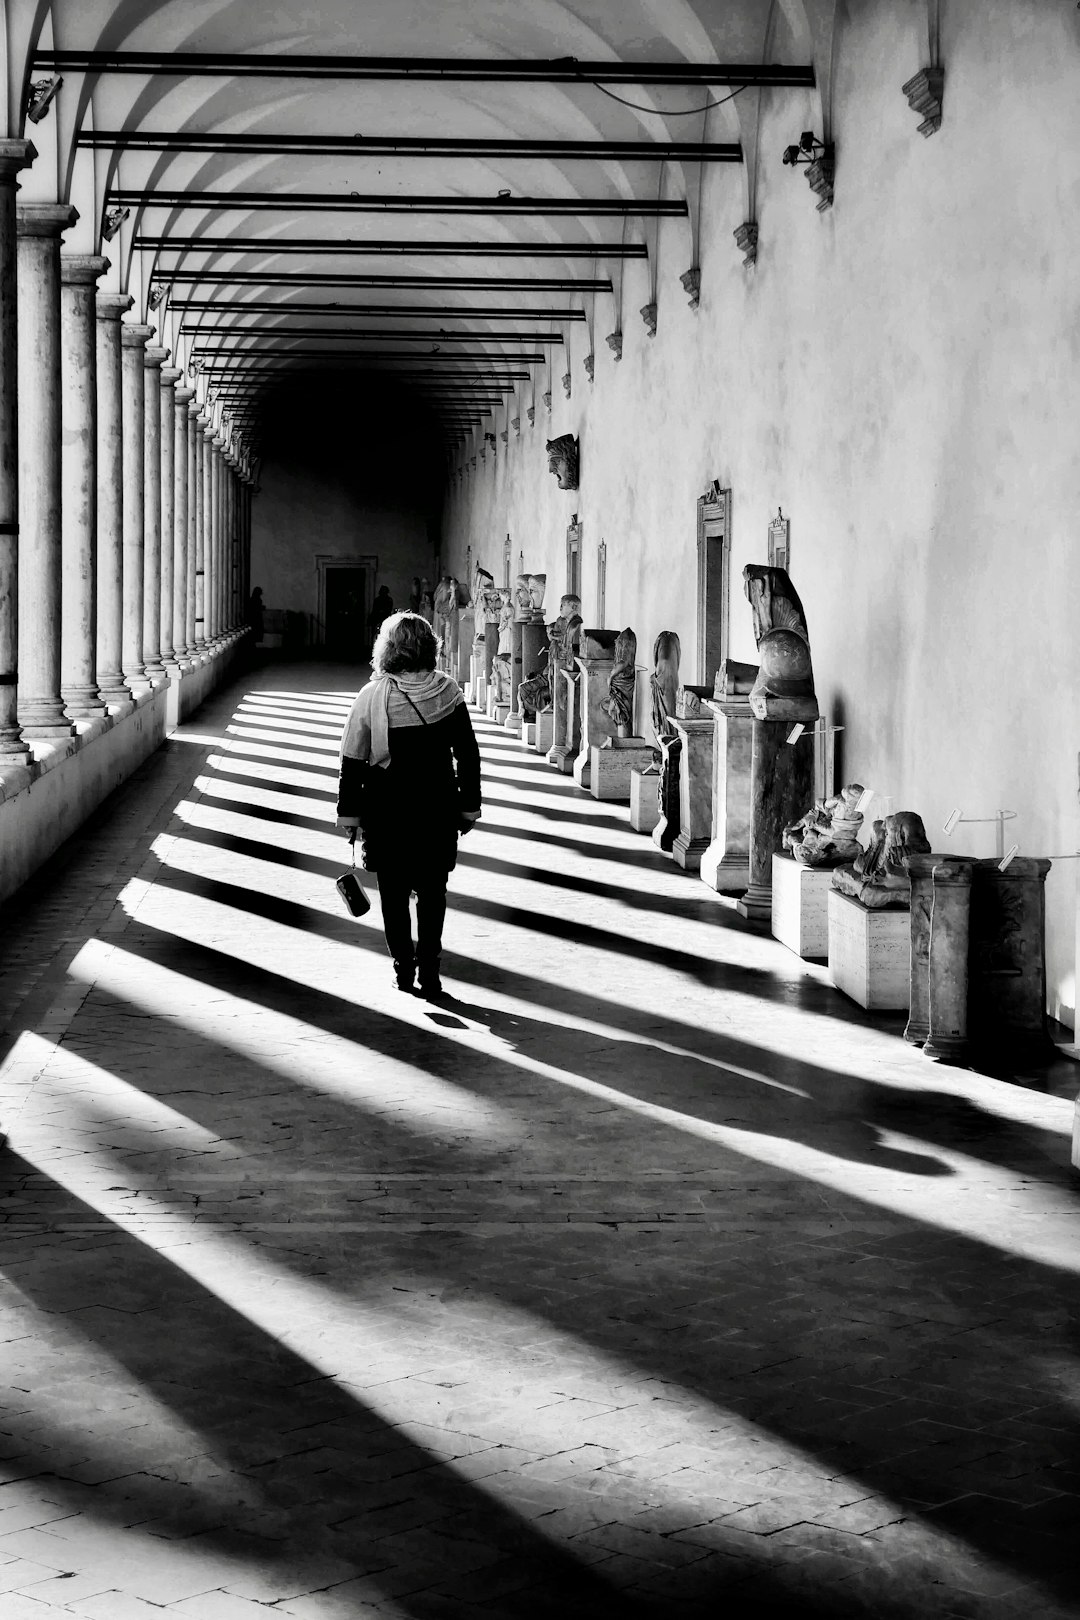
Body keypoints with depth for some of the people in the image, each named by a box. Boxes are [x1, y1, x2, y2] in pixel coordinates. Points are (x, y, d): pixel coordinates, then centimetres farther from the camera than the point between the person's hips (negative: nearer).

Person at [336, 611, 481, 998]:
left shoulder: (372, 696, -9)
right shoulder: (447, 691, -4)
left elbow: (353, 762, -6)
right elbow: (468, 755, 0)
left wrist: (349, 813, 2)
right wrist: (469, 806, 9)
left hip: (387, 809, -1)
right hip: (438, 807, 1)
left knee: (394, 893, 12)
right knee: (432, 892, 11)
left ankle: (404, 968, 13)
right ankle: (429, 969, 4)